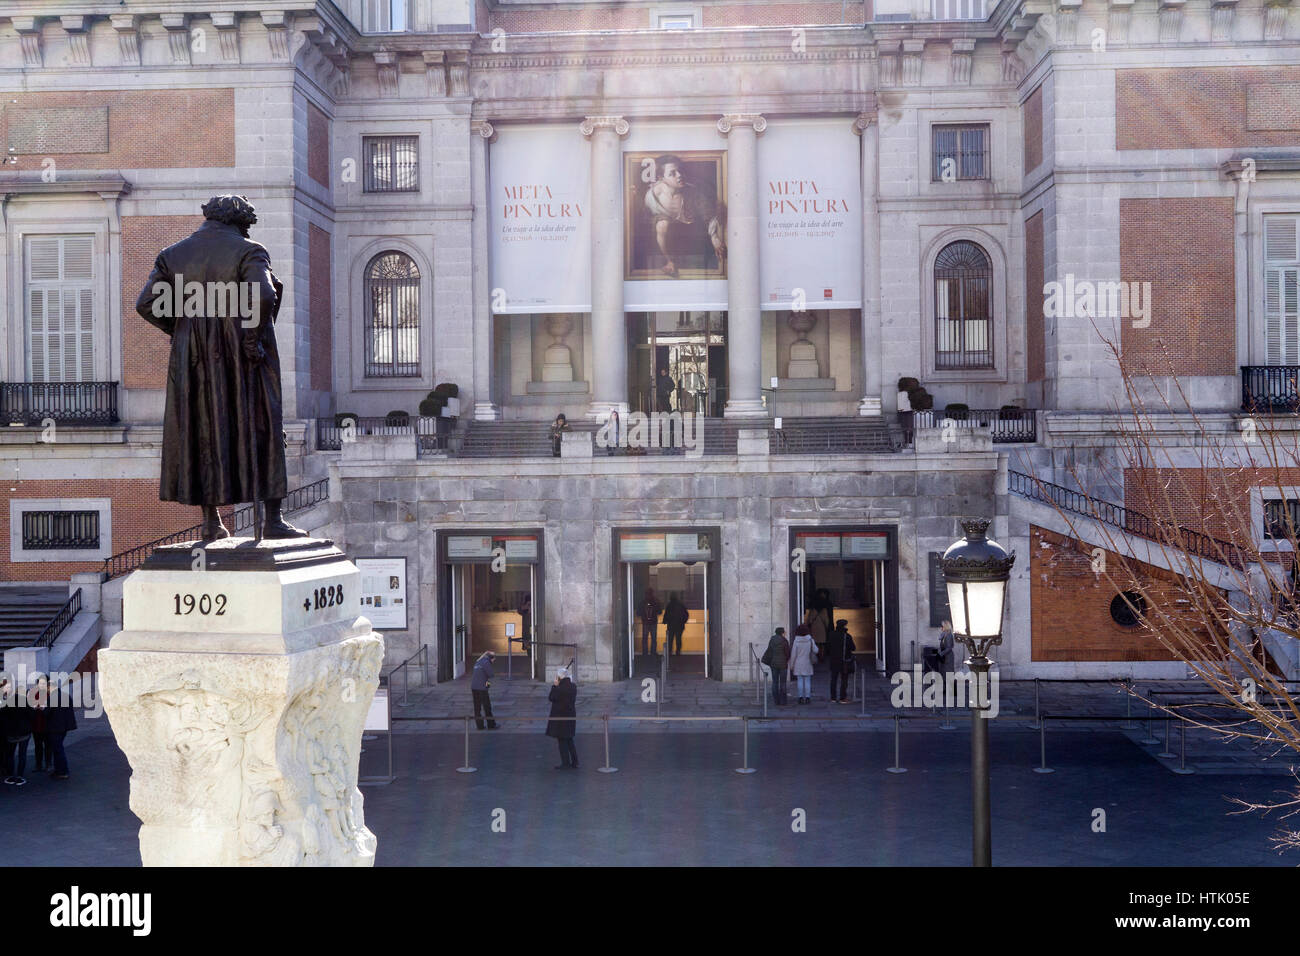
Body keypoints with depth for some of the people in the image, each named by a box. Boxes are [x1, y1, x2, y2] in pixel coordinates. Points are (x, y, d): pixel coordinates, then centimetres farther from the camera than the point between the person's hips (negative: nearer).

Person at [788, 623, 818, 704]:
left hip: (798, 664, -1)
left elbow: (793, 655, -7)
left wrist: (791, 666, 2)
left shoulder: (796, 641, -10)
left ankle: (801, 698, 3)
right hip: (808, 664, 1)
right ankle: (807, 698, 3)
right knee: (807, 681, 5)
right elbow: (815, 650, 0)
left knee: (800, 681, 4)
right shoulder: (810, 640, -6)